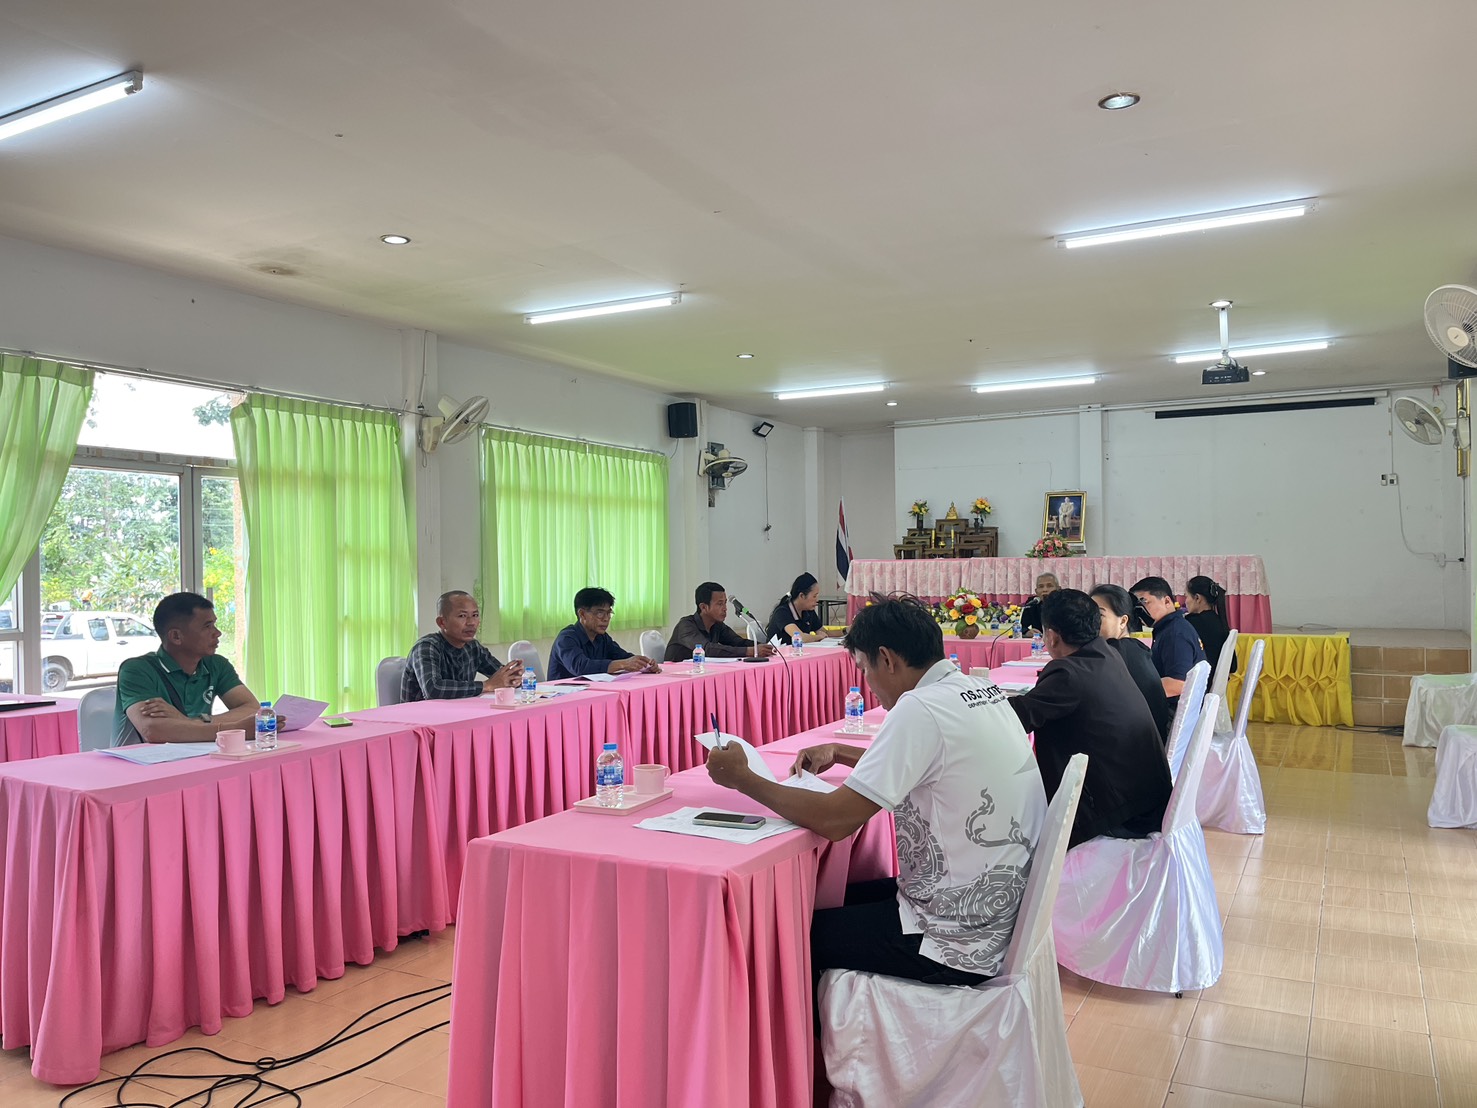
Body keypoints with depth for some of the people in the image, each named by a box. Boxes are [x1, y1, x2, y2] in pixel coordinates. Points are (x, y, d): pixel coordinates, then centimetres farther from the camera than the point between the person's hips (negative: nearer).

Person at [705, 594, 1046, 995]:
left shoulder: (922, 709, -24)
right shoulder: (982, 692, 4)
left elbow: (834, 820, -23)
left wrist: (742, 778, -12)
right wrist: (840, 753, 16)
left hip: (955, 943, -9)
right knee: (837, 899, 22)